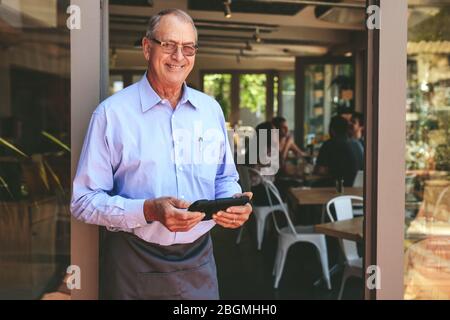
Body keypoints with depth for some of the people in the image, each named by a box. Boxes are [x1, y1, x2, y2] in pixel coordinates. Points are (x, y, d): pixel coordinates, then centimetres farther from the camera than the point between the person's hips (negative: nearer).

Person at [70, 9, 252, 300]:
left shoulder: (211, 109, 6)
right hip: (134, 266, -4)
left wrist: (235, 201, -8)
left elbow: (225, 178, 15)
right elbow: (84, 201, -12)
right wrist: (148, 210, -26)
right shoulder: (112, 113, -10)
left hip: (199, 261, 4)